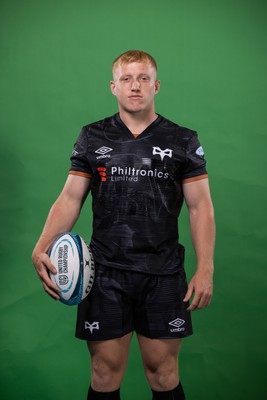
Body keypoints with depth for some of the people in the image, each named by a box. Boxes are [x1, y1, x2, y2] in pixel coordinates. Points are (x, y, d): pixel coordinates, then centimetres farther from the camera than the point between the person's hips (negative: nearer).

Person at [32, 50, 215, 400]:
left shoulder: (183, 141, 4)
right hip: (106, 273, 1)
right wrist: (42, 247, -10)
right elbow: (70, 198, 5)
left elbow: (200, 206, 2)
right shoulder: (92, 138, 7)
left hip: (163, 275, 0)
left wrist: (205, 269, -7)